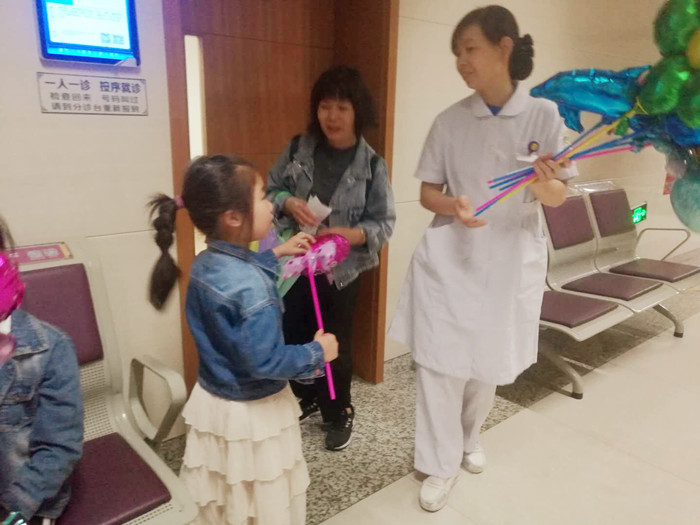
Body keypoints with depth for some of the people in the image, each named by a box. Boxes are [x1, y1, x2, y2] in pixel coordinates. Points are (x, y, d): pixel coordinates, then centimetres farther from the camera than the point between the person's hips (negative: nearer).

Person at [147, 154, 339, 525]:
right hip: (252, 414, -8)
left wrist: (277, 254, 19)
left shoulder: (205, 263, -5)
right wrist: (317, 352, -15)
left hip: (212, 402, 8)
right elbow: (265, 362, -29)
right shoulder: (251, 288, -32)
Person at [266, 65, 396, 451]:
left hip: (341, 270, -3)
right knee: (293, 336, 16)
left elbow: (384, 221, -8)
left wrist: (352, 234, -27)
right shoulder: (298, 148, -1)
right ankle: (304, 397, 43)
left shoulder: (371, 165, -9)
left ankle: (339, 412, 34)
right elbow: (269, 190, 4)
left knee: (335, 345, 10)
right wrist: (287, 203, -18)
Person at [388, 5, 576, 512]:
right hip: (450, 257, 0)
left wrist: (545, 184, -27)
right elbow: (428, 192, 1)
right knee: (440, 362, -1)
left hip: (512, 260, 0)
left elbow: (559, 197, -3)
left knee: (490, 362, 14)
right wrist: (454, 206, -21)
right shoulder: (450, 120, -1)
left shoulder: (544, 115, -4)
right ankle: (441, 464, 21)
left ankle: (469, 436, 44)